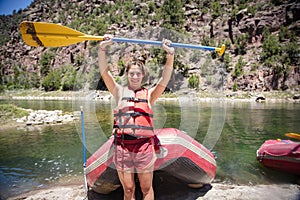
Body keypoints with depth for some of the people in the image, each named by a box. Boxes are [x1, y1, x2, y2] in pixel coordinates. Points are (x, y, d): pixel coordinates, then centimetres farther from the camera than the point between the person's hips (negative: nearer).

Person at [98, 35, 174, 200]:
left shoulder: (149, 94, 9)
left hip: (145, 145, 0)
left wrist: (170, 55, -14)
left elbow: (165, 78, -3)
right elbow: (104, 72, 0)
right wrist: (102, 48, -12)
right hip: (122, 146, 1)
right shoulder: (120, 92, 9)